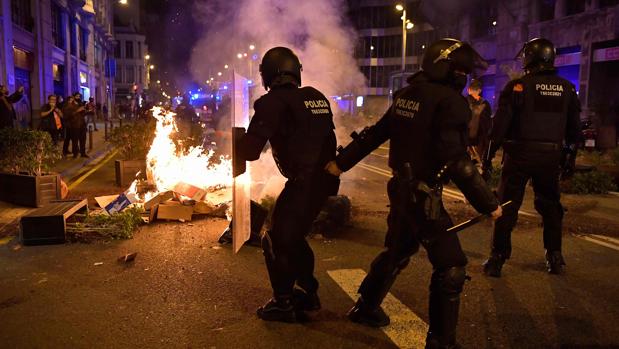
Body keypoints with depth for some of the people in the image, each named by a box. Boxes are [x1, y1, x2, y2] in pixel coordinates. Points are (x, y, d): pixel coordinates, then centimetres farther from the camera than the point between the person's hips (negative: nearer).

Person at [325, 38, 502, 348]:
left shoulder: (407, 96, 7)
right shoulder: (449, 101, -16)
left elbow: (374, 134, 14)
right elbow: (456, 161, -23)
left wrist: (341, 162, 23)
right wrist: (487, 203, -16)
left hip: (401, 189, 9)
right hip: (424, 196, -9)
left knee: (397, 251, 26)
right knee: (451, 266, 2)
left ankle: (365, 308, 41)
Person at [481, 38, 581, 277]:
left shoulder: (518, 86, -7)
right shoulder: (567, 89, 6)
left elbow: (501, 123, -11)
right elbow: (574, 127, 11)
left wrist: (489, 154, -5)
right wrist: (571, 156, 21)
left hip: (520, 154, -4)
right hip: (551, 157, 4)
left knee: (507, 206, 2)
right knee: (550, 206, 17)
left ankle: (498, 257, 3)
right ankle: (555, 257, 23)